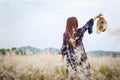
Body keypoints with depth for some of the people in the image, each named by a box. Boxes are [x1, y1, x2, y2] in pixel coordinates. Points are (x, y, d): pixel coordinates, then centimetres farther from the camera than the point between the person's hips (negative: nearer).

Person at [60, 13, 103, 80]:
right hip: (80, 55, -1)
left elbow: (64, 46, -1)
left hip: (70, 57, 2)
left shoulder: (65, 34, -7)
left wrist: (63, 55, 13)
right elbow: (88, 24, 2)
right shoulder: (79, 31, -9)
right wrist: (97, 16, 15)